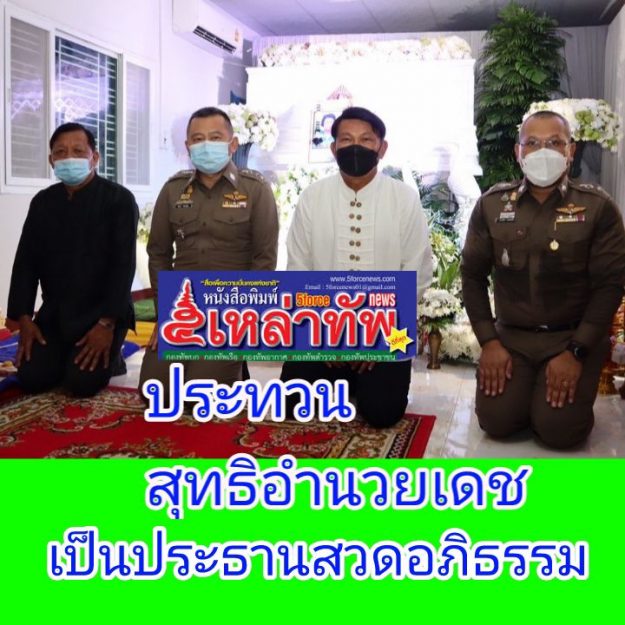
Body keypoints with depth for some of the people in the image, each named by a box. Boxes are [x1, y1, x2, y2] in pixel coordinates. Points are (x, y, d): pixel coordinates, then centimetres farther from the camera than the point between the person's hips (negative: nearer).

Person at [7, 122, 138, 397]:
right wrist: (24, 318, -3)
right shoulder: (42, 202, 7)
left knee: (82, 382, -19)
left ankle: (109, 354, 13)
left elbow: (123, 264, -15)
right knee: (31, 378, -9)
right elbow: (26, 262, 7)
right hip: (54, 311, 5)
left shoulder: (119, 199, -9)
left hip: (102, 312, -4)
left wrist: (106, 323, -21)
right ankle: (65, 353, 21)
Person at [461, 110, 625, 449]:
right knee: (496, 420, -15)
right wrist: (488, 342, -6)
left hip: (573, 336, -2)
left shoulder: (598, 207, -6)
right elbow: (473, 273, 3)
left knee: (559, 429, -18)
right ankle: (525, 390, 19)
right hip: (510, 335, 2)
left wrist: (576, 353, -15)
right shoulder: (491, 204, 1)